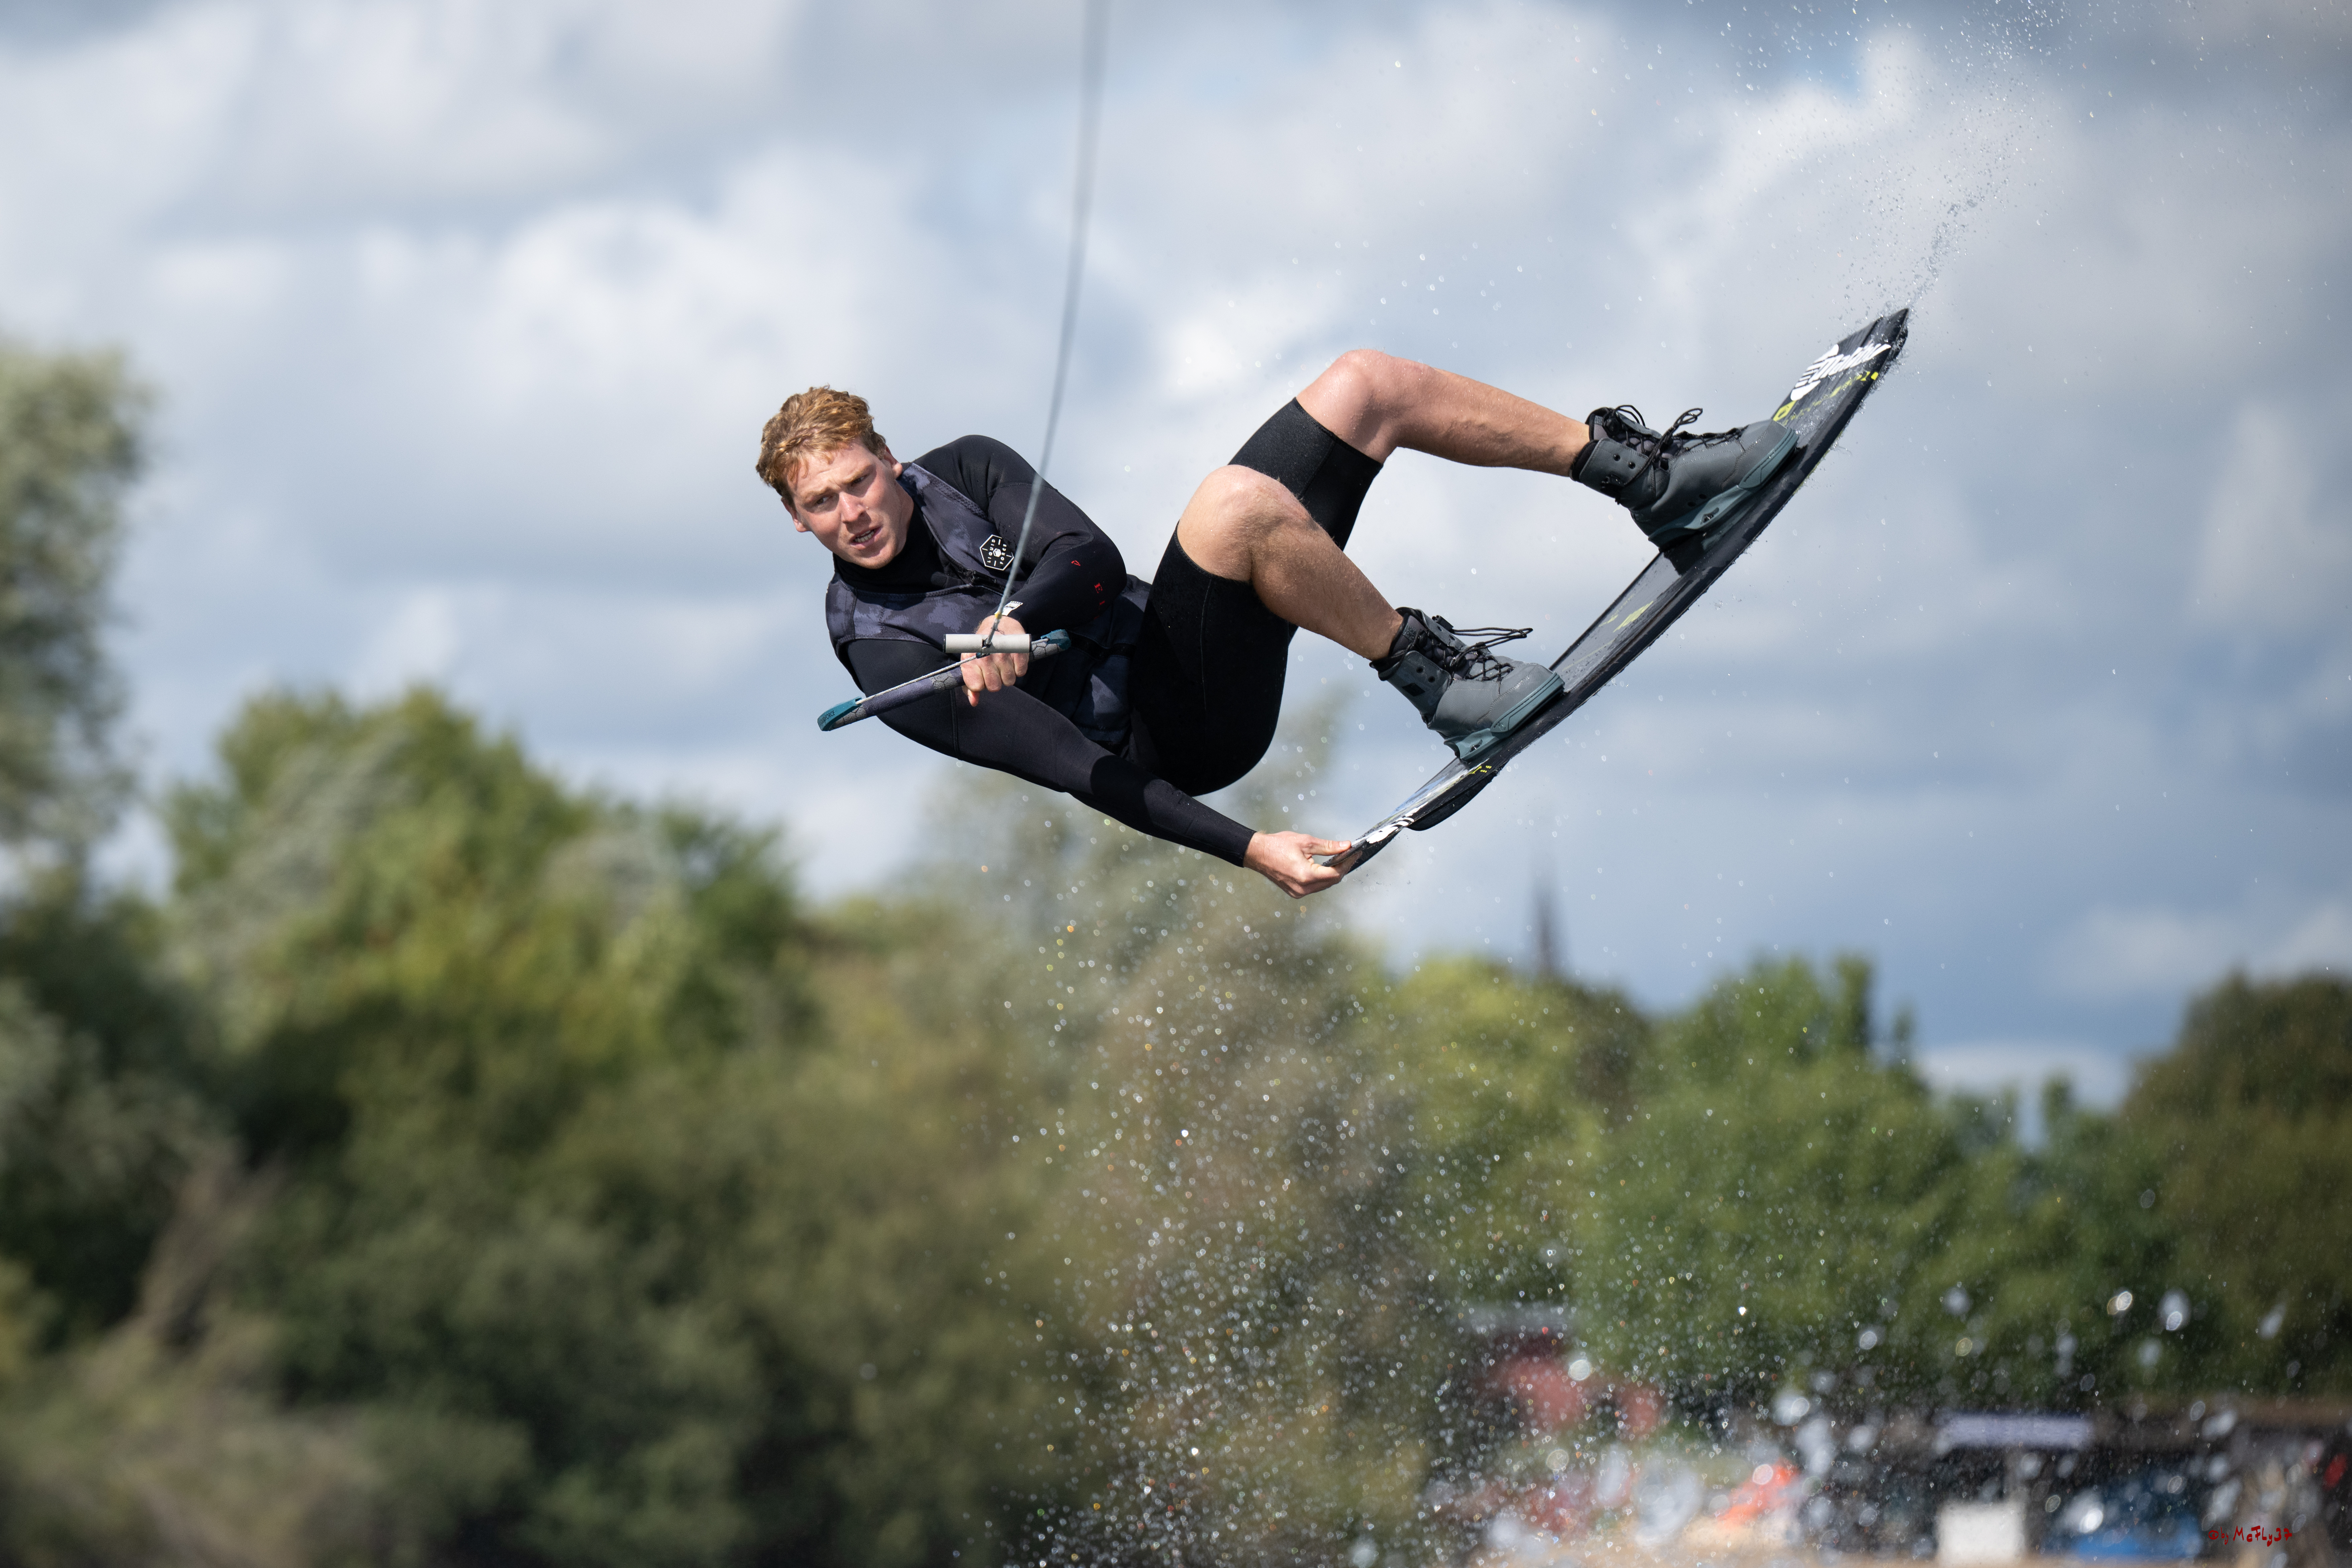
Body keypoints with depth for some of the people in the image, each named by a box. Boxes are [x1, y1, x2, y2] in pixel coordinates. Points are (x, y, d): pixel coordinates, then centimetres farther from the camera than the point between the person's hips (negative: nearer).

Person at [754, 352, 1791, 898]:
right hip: (1174, 730, -8)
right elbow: (1072, 768, -19)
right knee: (1238, 501, -36)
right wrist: (1241, 848, -25)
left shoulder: (960, 473, 8)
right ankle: (1430, 677, -19)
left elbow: (1092, 556, -9)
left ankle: (1654, 481, 7)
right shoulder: (879, 651, -12)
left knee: (1364, 386, 2)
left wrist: (1018, 621, -32)